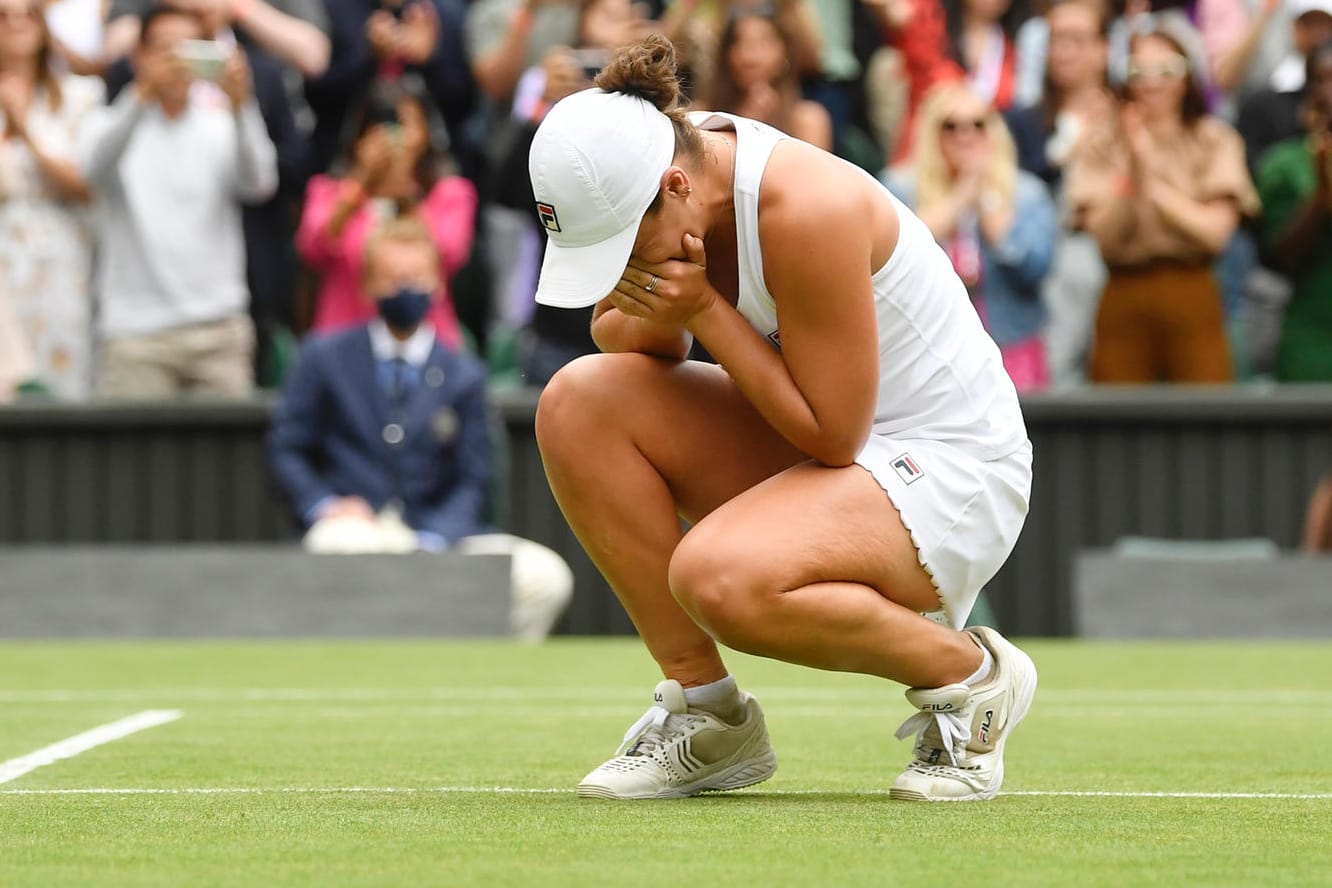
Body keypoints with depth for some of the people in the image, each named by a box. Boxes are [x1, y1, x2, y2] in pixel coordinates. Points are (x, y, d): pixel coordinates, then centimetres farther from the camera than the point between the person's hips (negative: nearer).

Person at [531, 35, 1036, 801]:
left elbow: (831, 434, -25)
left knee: (717, 577, -34)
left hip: (947, 468, -9)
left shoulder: (807, 210, -30)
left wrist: (703, 308, -25)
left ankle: (969, 673, -7)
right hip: (804, 448, 9)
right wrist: (653, 318, -17)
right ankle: (706, 712, -3)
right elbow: (617, 335, 7)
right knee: (578, 400, -11)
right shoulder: (658, 180, -7)